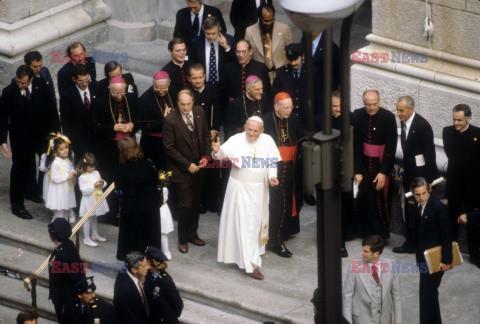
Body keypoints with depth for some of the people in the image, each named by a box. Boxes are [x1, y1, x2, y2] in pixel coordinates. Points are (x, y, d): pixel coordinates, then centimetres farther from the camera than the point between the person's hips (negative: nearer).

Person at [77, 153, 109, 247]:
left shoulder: (96, 173, 7)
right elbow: (84, 191, -20)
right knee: (88, 219, -2)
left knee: (94, 218, 21)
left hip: (97, 199, 7)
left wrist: (102, 183, -6)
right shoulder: (82, 177, -15)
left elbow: (101, 186, 16)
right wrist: (94, 186, -27)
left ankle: (95, 235, 36)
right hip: (89, 201, -7)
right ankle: (86, 238, 4)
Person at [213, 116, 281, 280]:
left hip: (259, 189, 4)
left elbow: (272, 162, 6)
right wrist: (217, 150, -43)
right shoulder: (236, 140, -11)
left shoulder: (267, 141, -2)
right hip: (240, 188, -4)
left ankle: (255, 251, 41)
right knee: (244, 223, -7)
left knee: (256, 221, 18)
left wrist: (272, 177, -10)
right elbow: (224, 152, -21)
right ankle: (251, 264, -7)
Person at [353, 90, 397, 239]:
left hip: (381, 162, -2)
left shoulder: (388, 117, -11)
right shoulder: (358, 115, -5)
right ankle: (369, 233, 12)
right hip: (364, 162, 2)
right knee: (365, 196, 0)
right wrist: (357, 171, -6)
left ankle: (382, 233, 12)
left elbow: (391, 147, -10)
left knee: (381, 197, -1)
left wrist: (383, 172, -14)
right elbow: (356, 144, -2)